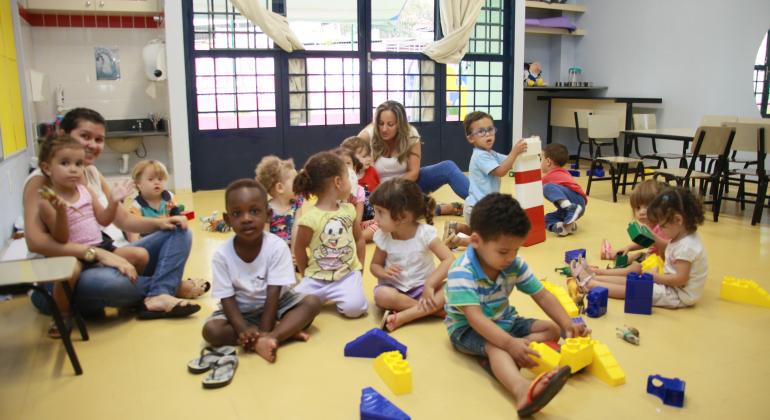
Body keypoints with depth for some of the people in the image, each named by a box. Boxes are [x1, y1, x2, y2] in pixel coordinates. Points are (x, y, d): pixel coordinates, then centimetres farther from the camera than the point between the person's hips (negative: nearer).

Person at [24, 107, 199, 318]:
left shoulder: (92, 173, 12)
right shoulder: (41, 180, -10)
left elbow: (124, 219, 16)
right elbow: (35, 241, -23)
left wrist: (159, 222, -4)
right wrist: (97, 253, -31)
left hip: (115, 257, 8)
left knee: (179, 232, 1)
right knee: (106, 281, -41)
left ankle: (157, 297, -25)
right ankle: (169, 285, -9)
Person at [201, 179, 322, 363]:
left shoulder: (277, 247, -22)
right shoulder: (221, 255, -18)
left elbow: (273, 294, -22)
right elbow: (227, 299, -17)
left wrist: (263, 332, -30)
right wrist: (244, 330, -33)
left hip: (275, 305, 0)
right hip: (241, 311, 1)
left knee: (312, 302, -22)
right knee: (211, 330, -26)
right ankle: (286, 331, -27)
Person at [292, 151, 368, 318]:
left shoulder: (348, 210, 3)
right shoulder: (310, 218, -14)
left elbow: (359, 238, 14)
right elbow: (299, 249, -4)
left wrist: (360, 264, 8)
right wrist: (307, 275, 4)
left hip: (348, 273, 2)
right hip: (317, 276, -2)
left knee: (354, 307, -24)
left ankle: (336, 295, 9)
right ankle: (320, 295, 12)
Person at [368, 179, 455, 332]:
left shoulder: (425, 233, -17)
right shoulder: (383, 236, -8)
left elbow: (449, 259, -22)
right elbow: (375, 264, 5)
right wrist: (383, 272, -20)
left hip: (422, 286, -1)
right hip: (394, 287, 1)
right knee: (382, 296, -34)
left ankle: (400, 317, -29)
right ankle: (432, 310, -20)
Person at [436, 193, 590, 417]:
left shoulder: (515, 265, -8)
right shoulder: (461, 273, -28)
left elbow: (542, 295, -2)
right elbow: (475, 317, -36)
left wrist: (567, 324, -16)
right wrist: (510, 343, -47)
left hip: (504, 321, 8)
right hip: (468, 329, -8)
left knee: (552, 328, -4)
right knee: (495, 346, -37)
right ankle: (523, 390, -68)